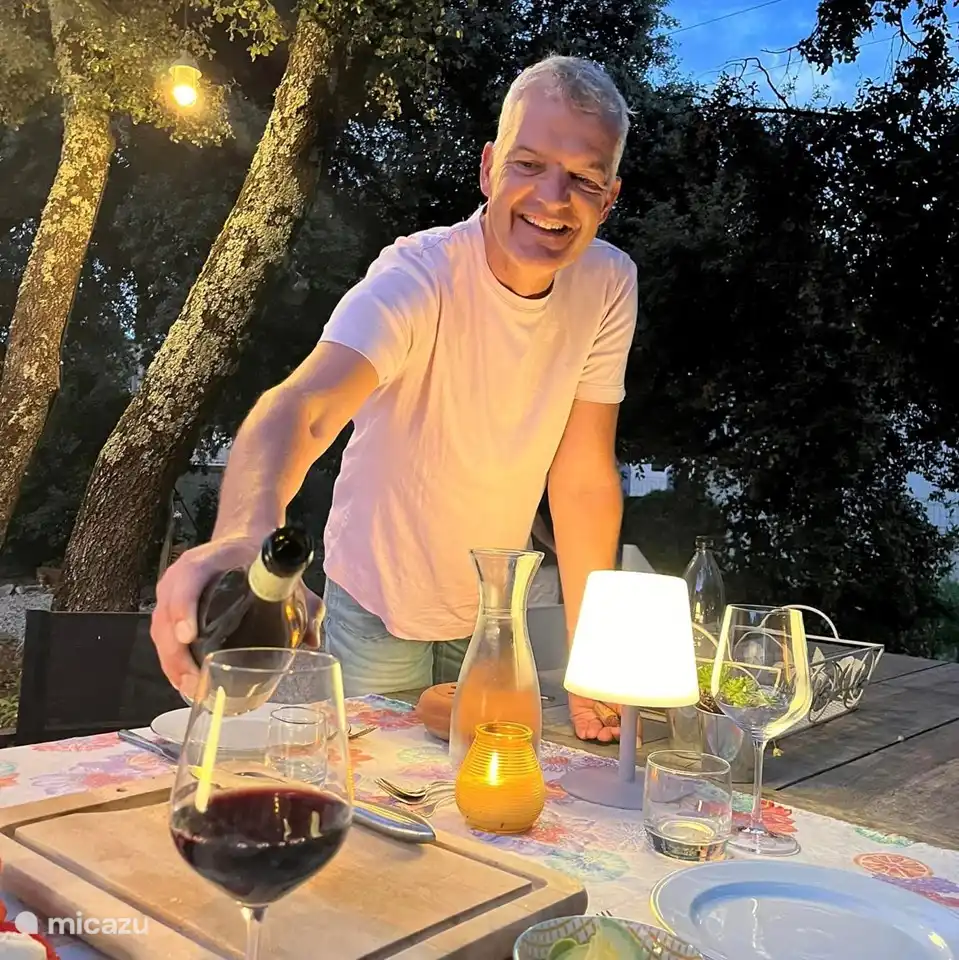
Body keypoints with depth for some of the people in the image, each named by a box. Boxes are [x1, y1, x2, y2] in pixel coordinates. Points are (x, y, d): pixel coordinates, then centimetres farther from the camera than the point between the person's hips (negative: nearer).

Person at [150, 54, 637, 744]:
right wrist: (243, 537, -65)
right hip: (379, 604, -3)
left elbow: (585, 479, -11)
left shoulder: (610, 285, -13)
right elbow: (303, 405, -44)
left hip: (498, 609, 4)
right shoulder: (417, 277, -26)